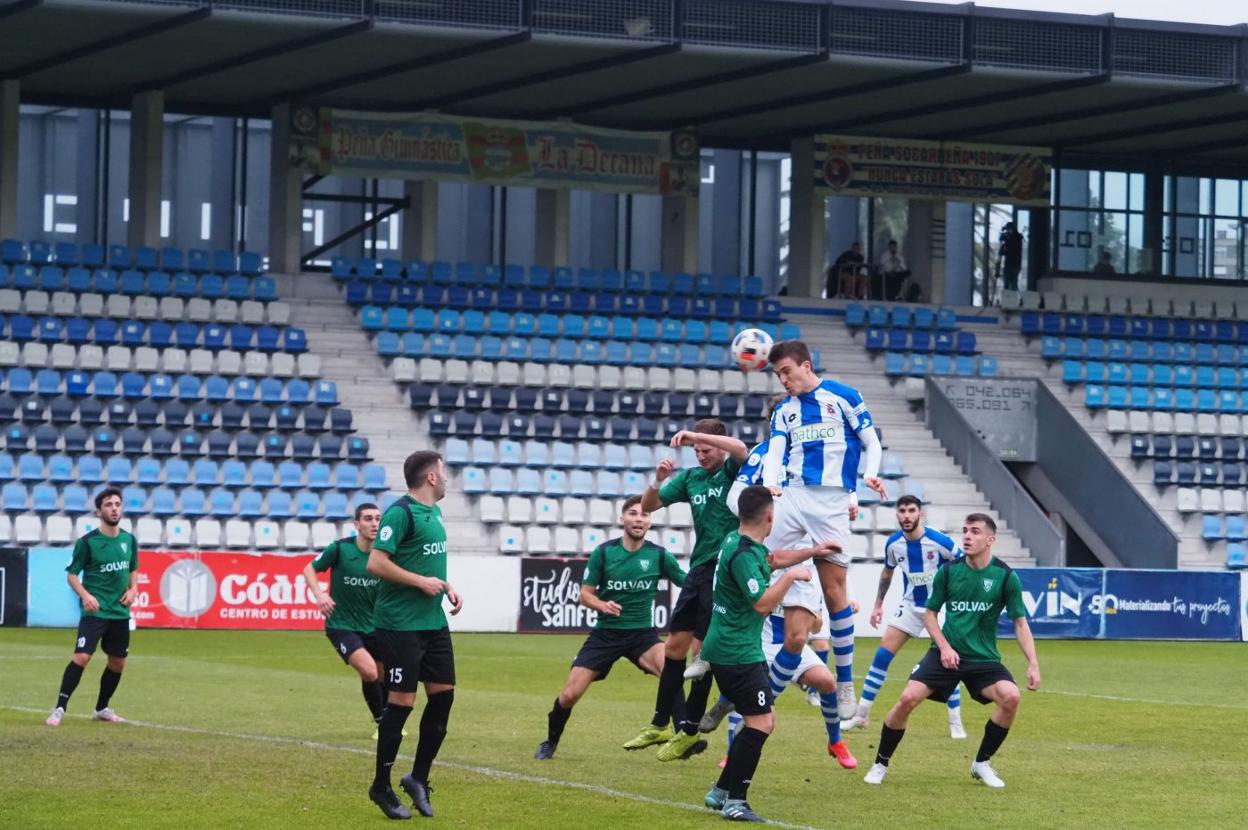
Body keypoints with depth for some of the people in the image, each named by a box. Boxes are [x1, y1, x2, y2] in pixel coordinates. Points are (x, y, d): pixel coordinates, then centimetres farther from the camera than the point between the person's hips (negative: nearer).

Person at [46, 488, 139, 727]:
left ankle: (102, 709, 29)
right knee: (82, 656, -18)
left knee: (118, 662, 11)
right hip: (95, 611, -5)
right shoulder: (87, 542, -8)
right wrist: (85, 595, -19)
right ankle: (60, 708, -14)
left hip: (120, 612, 6)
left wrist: (133, 589, 2)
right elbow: (71, 574, -3)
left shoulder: (129, 540, 7)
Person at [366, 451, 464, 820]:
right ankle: (381, 787, 8)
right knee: (402, 702, -4)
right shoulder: (400, 512, -15)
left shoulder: (433, 512, 13)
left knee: (443, 694, 7)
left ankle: (418, 778, 19)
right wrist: (422, 582, -18)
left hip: (433, 622, 9)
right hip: (400, 624, -9)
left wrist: (447, 588, 8)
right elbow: (376, 563, -20)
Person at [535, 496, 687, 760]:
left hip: (642, 633, 0)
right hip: (605, 633, 0)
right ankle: (550, 743, 22)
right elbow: (585, 594, 1)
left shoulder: (659, 555, -5)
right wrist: (602, 605, -20)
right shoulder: (603, 552, -5)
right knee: (570, 694, -5)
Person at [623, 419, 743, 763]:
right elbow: (648, 506, 13)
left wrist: (695, 434, -27)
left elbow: (740, 449, -29)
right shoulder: (691, 477, 11)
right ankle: (660, 724, 20)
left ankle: (689, 731, 6)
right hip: (699, 569, 7)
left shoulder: (732, 471, -6)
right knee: (675, 646, 9)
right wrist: (658, 480, -7)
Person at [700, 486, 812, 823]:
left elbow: (771, 560, 31)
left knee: (764, 720, 14)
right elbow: (762, 603, -24)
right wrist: (790, 576, -15)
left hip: (731, 650, 11)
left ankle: (721, 792, 18)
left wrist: (815, 551, 33)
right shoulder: (743, 554, -20)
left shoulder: (737, 542, 11)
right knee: (760, 723, -11)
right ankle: (734, 802, -9)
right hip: (737, 653, -11)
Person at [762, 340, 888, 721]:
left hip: (831, 500, -4)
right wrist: (770, 483, -19)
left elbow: (872, 443, 5)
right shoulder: (784, 409, 13)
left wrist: (871, 475, -14)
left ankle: (845, 683, 4)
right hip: (792, 497, 4)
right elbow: (775, 450, 1)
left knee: (834, 591, -3)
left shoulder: (843, 396, 1)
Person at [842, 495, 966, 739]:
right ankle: (860, 715, 5)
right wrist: (878, 605, 12)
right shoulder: (893, 543, -7)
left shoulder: (939, 541, -21)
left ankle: (956, 723, 3)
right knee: (882, 655, -2)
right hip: (910, 606, 4)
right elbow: (887, 572, 13)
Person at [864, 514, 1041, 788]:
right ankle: (881, 763, 2)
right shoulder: (949, 571, -1)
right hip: (947, 652, 0)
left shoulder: (1005, 576, -5)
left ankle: (982, 763, -4)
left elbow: (1020, 622, 0)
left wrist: (1033, 664, -10)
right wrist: (944, 647, -7)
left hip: (984, 657, 0)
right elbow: (930, 614, 9)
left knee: (1011, 697, -26)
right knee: (908, 698, -19)